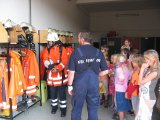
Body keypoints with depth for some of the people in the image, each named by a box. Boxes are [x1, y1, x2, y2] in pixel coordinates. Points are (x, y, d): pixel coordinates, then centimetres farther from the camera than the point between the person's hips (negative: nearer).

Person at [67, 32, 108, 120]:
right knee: (93, 109, 14)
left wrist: (70, 85, 2)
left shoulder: (76, 52, -9)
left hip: (79, 84, -2)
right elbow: (105, 71, 1)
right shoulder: (98, 52, -1)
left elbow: (71, 72, -9)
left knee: (76, 109, 14)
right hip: (94, 84, 2)